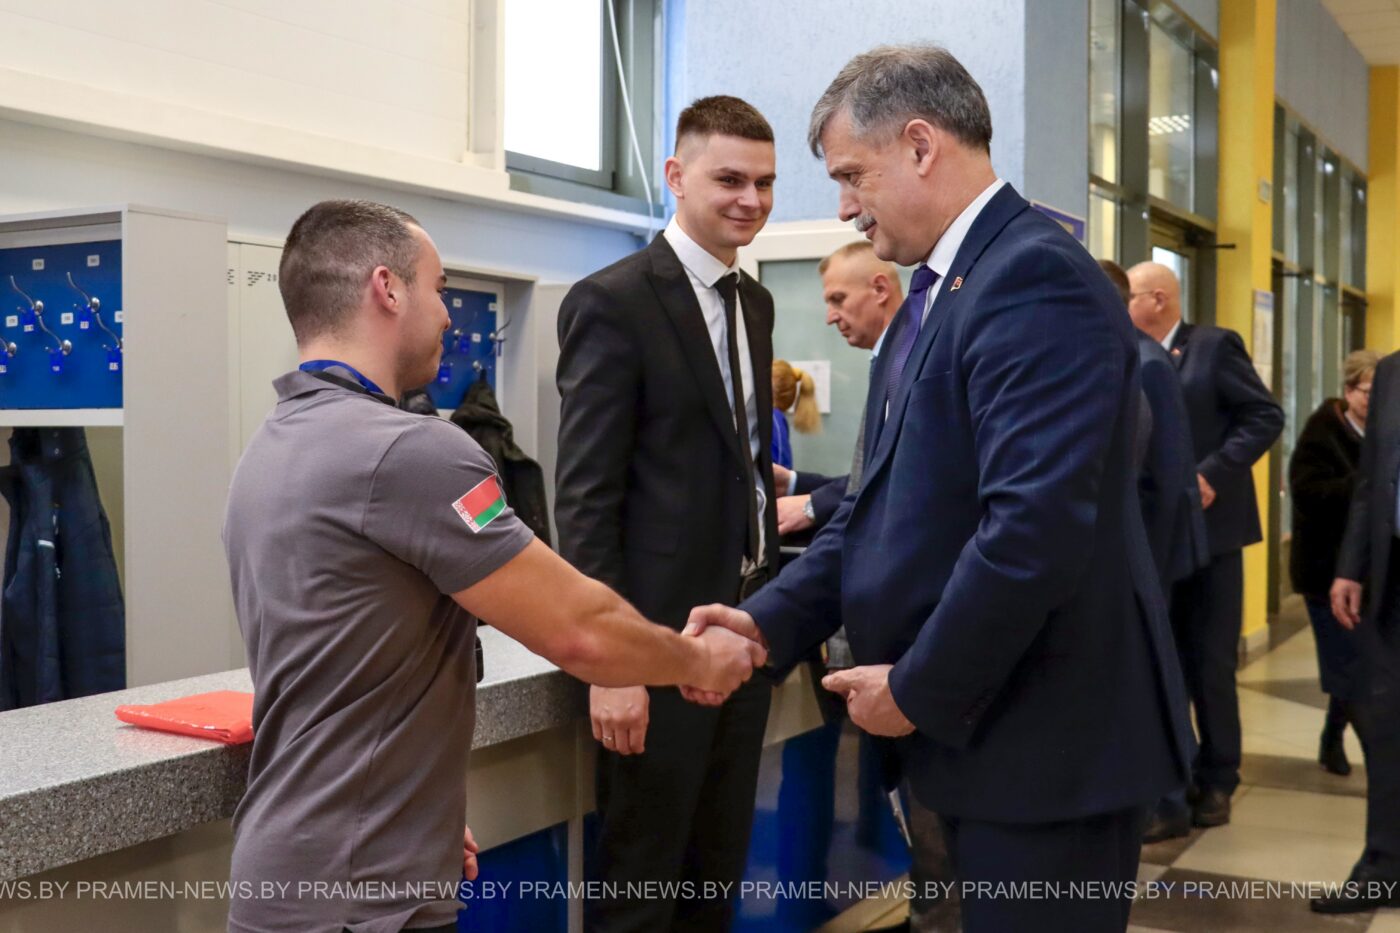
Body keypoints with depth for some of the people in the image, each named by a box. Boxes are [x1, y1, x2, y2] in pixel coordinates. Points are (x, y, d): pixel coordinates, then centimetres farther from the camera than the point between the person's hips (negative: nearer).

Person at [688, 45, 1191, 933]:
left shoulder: (1035, 276, -19)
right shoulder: (939, 290, 13)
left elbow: (1036, 527, -28)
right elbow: (891, 498, 11)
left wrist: (918, 689, -16)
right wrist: (770, 621, -1)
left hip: (1045, 730, -9)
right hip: (982, 720, 9)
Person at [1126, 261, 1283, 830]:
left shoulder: (1214, 346, -6)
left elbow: (1266, 417, -11)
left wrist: (1213, 474, -19)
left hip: (1207, 526, -5)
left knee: (1210, 662, 3)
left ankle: (1215, 780, 18)